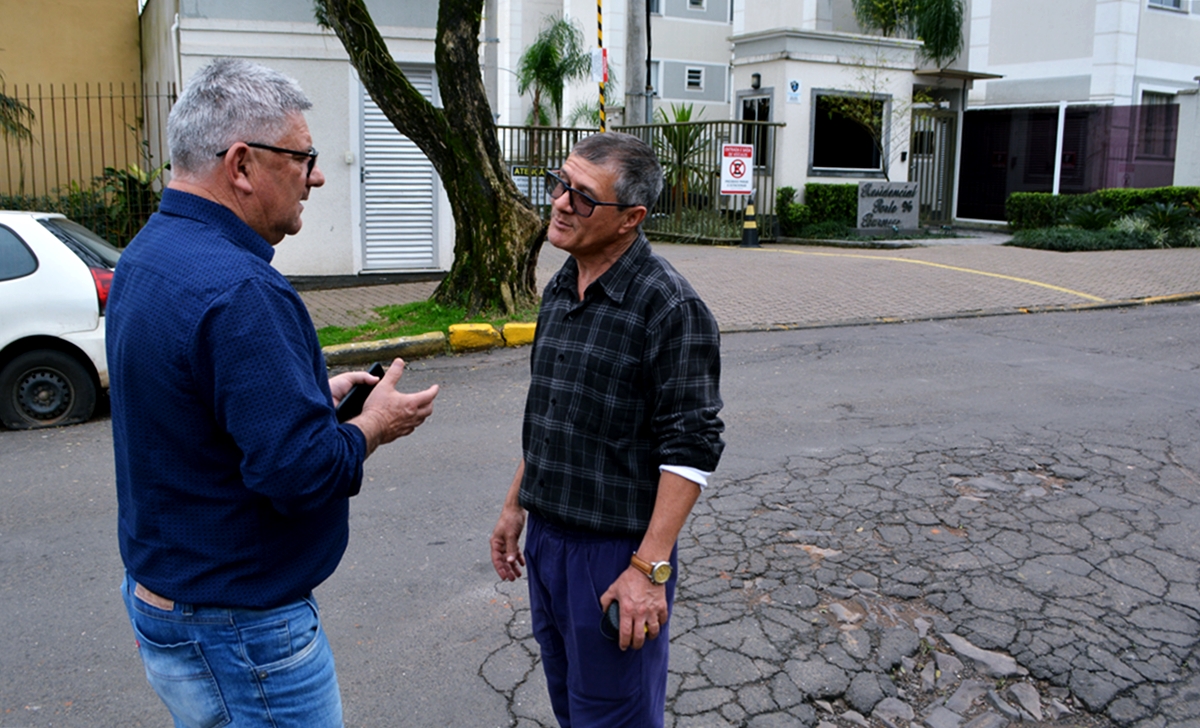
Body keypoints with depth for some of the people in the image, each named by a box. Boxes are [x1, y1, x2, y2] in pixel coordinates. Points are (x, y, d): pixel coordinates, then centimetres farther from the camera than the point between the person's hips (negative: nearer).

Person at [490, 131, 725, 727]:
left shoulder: (670, 308, -18)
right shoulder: (559, 290, 7)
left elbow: (690, 449, -20)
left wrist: (650, 568, -22)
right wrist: (515, 505, 17)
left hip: (617, 549, -7)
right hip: (546, 537, 8)